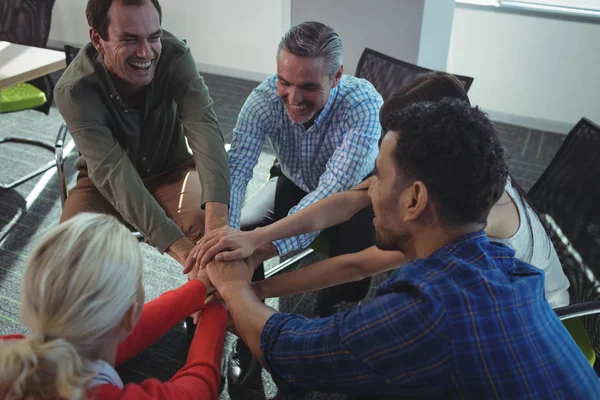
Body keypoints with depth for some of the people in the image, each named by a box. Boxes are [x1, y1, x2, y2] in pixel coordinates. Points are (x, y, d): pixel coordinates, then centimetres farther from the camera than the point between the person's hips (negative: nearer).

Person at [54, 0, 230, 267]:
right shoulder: (75, 91, -28)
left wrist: (217, 213, -53)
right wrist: (176, 244, -49)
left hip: (170, 170, 1)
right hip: (105, 183, 0)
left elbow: (204, 129, -36)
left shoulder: (175, 56, -24)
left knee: (207, 225, -28)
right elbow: (112, 173, -37)